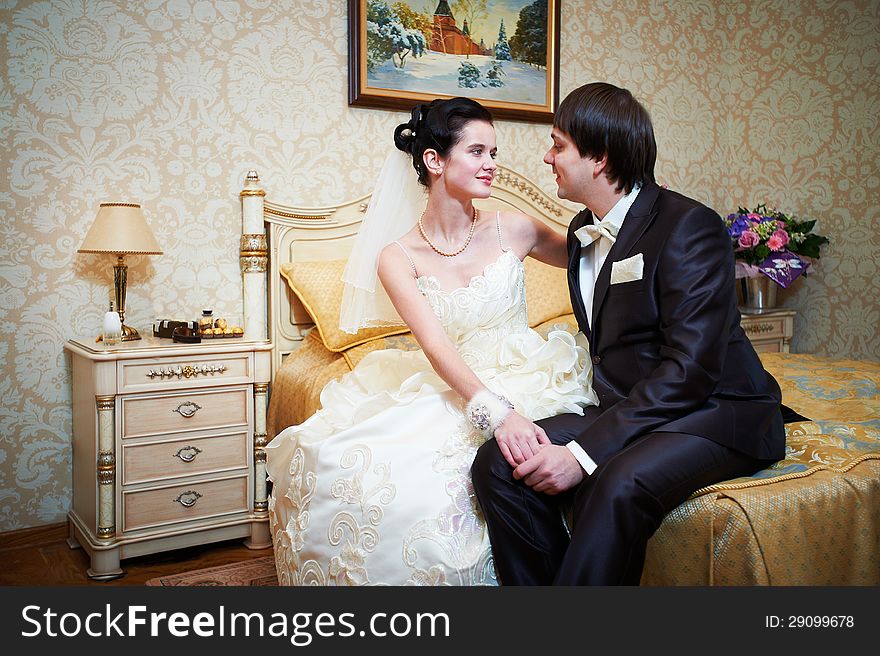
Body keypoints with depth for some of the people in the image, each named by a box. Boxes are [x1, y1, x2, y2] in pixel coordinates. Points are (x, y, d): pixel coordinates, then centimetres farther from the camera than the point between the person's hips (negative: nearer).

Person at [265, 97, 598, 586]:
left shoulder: (512, 230, 0)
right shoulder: (397, 257, -4)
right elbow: (438, 348, -19)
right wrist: (494, 410, -35)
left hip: (522, 381, -1)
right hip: (449, 390, 1)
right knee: (339, 462, -21)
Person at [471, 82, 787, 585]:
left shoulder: (689, 224, -14)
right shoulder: (582, 232, 12)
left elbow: (689, 369, -22)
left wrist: (584, 451, -27)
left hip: (717, 415, -7)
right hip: (628, 411, 7)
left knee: (619, 485, -37)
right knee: (499, 462, -15)